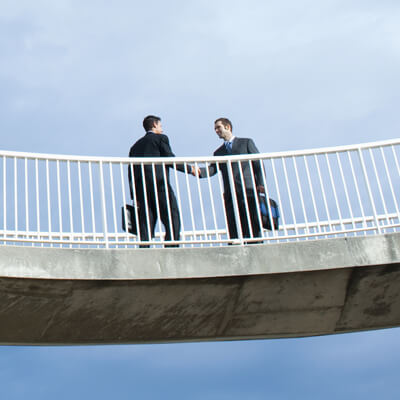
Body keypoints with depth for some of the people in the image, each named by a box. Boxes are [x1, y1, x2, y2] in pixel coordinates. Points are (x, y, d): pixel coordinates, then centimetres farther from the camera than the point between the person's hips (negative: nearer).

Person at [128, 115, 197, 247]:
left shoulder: (136, 145, 25)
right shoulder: (161, 138, 9)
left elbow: (131, 172, 19)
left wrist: (135, 197, 16)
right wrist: (189, 169, 11)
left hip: (141, 189, 6)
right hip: (160, 185, -6)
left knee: (145, 226, 1)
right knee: (173, 222, -6)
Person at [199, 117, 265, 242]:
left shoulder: (246, 143, 14)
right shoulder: (218, 152, 23)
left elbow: (258, 164, 8)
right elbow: (212, 169, 6)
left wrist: (260, 184, -6)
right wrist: (199, 171, -15)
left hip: (248, 191, -3)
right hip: (230, 196, 3)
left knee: (254, 229, -9)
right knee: (234, 234, -4)